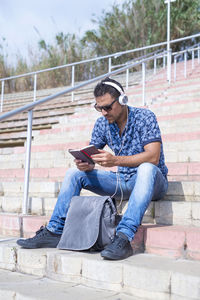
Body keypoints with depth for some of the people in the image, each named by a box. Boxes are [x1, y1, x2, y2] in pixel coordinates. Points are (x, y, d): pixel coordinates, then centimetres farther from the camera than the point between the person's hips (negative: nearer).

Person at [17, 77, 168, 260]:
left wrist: (115, 160, -38)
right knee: (74, 173, -5)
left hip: (152, 182, -5)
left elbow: (153, 157, -27)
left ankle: (124, 237, -48)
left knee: (146, 168, -41)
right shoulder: (102, 123, 1)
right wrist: (85, 164, -23)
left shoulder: (144, 117, -15)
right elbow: (91, 155, 2)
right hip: (123, 182, 6)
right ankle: (54, 232, -8)